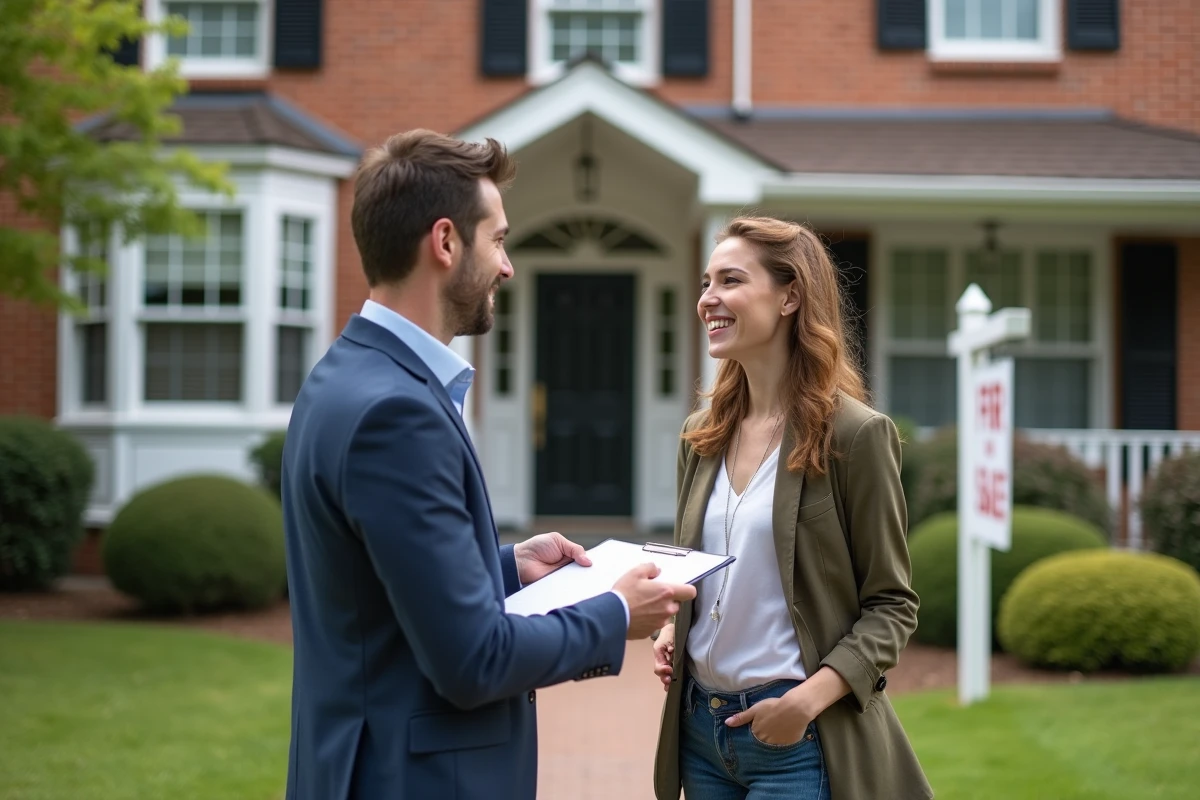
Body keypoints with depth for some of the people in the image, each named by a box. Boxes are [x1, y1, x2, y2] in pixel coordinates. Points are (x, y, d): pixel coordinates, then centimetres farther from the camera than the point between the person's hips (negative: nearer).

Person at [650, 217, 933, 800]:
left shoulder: (854, 434, -10)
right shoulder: (701, 436, 8)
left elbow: (891, 605, -8)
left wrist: (809, 697, -20)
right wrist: (671, 631, -1)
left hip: (798, 737, -6)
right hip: (700, 725, 6)